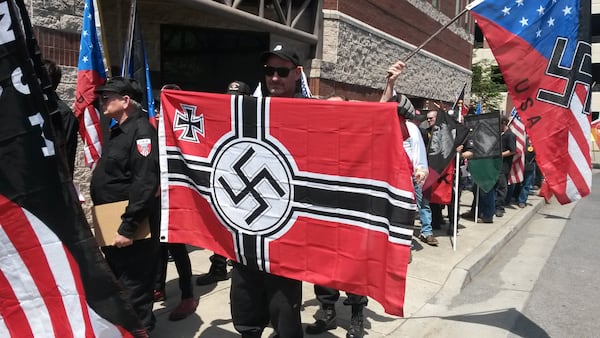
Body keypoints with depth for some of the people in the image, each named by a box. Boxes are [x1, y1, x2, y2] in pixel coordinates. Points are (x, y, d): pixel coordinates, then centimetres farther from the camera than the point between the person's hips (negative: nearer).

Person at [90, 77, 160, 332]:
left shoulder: (141, 131, -17)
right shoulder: (117, 131, 15)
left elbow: (145, 183, -26)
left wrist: (128, 228, -27)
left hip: (131, 230, -10)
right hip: (113, 226, 10)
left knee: (134, 289, 1)